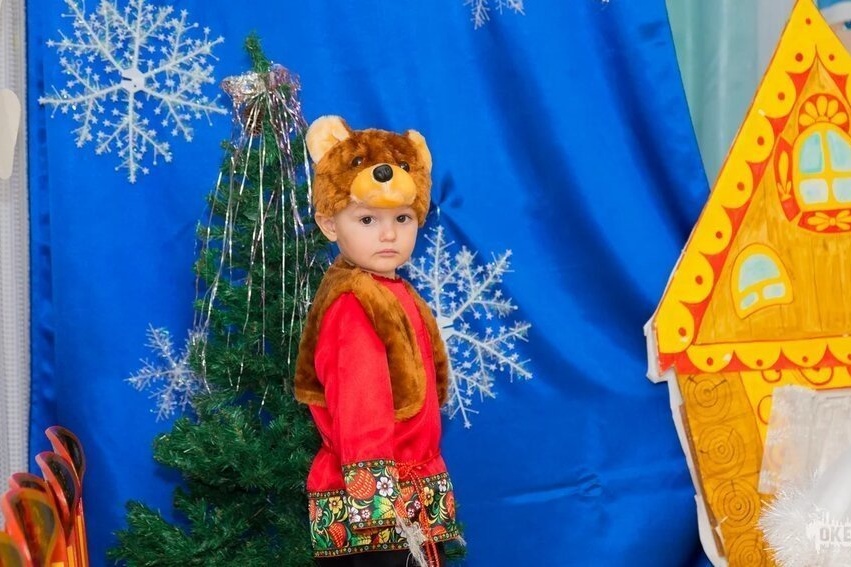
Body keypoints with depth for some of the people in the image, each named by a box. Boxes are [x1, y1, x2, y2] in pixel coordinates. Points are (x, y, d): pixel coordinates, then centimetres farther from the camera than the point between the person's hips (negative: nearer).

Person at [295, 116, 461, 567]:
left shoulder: (395, 294, 14)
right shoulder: (355, 304, -15)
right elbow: (359, 406, -22)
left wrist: (422, 478, 18)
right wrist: (376, 489, -27)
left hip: (413, 492, 9)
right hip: (367, 505, -9)